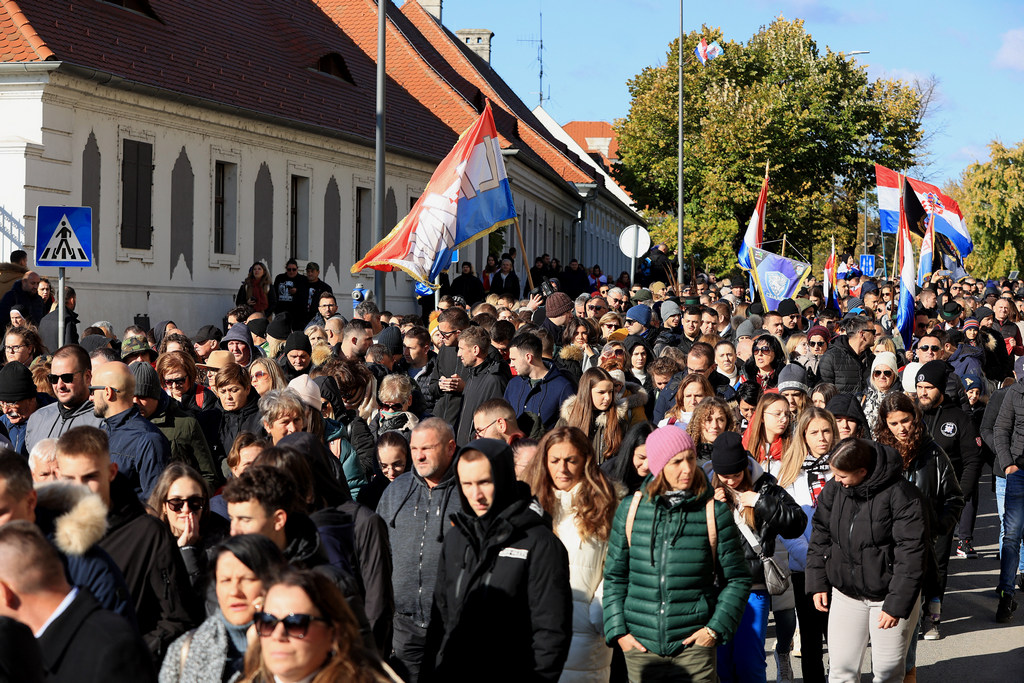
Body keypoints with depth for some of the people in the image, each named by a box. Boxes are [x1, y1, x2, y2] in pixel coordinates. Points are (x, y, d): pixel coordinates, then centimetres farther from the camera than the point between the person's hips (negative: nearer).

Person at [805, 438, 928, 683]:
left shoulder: (901, 495, -20)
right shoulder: (833, 490, -2)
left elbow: (911, 554, -18)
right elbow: (820, 536, 12)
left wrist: (896, 605, -19)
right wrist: (818, 583, 6)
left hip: (889, 596, -4)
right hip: (845, 595, 5)